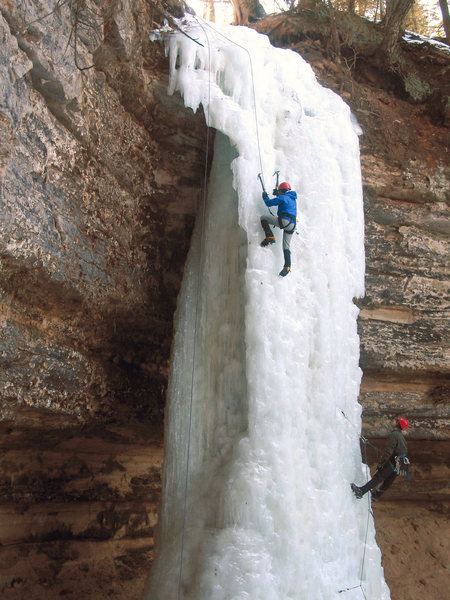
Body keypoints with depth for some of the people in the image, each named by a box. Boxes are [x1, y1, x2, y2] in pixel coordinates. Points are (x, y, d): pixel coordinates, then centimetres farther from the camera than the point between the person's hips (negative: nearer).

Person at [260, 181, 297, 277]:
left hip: (284, 221, -8)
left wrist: (265, 197, 21)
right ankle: (287, 266, 1)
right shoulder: (293, 198, 23)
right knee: (286, 246, 10)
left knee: (263, 218, 4)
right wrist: (277, 194, 50)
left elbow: (269, 203, 1)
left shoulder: (283, 197, -1)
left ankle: (270, 237, -8)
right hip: (292, 225, 8)